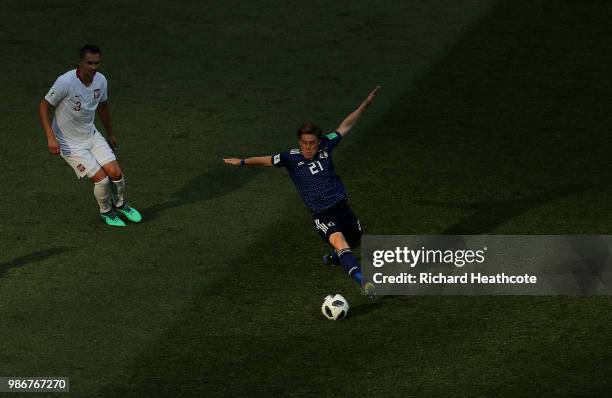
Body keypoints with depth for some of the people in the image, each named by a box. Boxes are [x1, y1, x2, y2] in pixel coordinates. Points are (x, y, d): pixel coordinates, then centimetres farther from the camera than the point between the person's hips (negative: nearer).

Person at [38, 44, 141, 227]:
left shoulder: (100, 80, -8)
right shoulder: (65, 82, -27)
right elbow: (43, 106, -17)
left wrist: (110, 134, 22)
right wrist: (51, 138, -24)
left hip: (91, 135, 6)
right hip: (69, 143, -5)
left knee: (116, 172, -4)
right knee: (101, 178, -12)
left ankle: (119, 205, 28)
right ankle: (106, 212, 18)